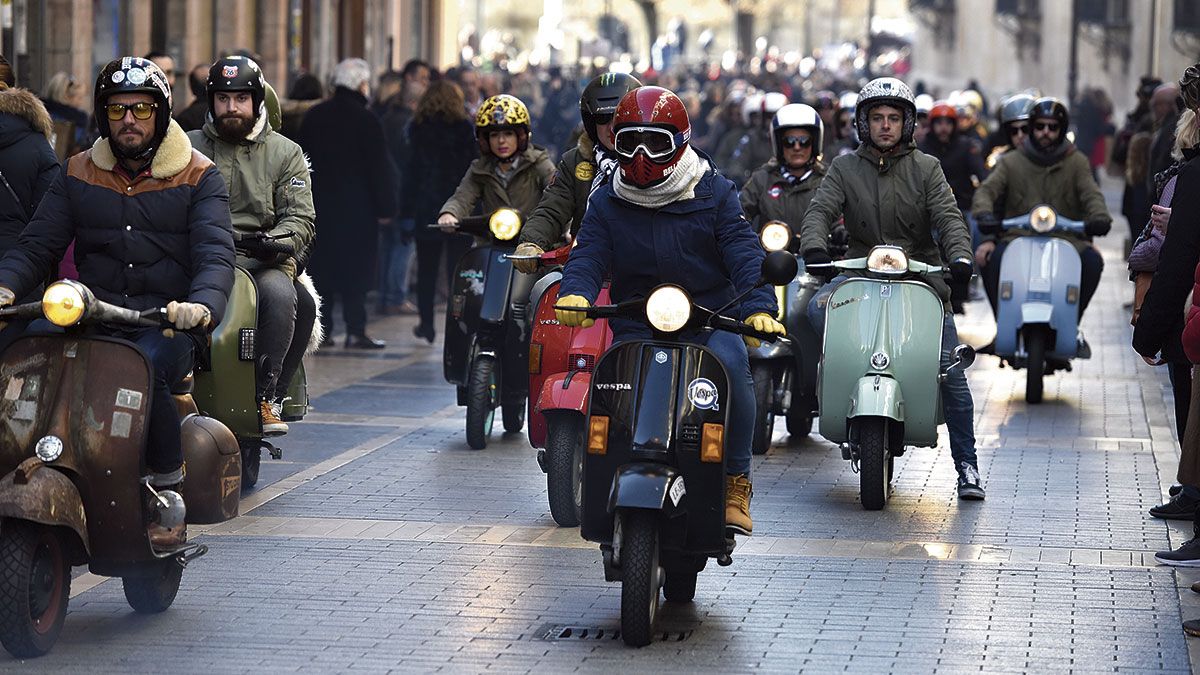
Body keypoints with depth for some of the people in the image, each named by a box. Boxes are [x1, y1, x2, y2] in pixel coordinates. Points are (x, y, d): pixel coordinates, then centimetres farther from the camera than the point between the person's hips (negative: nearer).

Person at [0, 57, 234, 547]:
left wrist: (202, 304, -33)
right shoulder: (78, 175, 13)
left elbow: (215, 254, -10)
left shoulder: (198, 176, 3)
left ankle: (170, 494, -18)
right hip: (93, 319, 3)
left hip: (169, 324, -3)